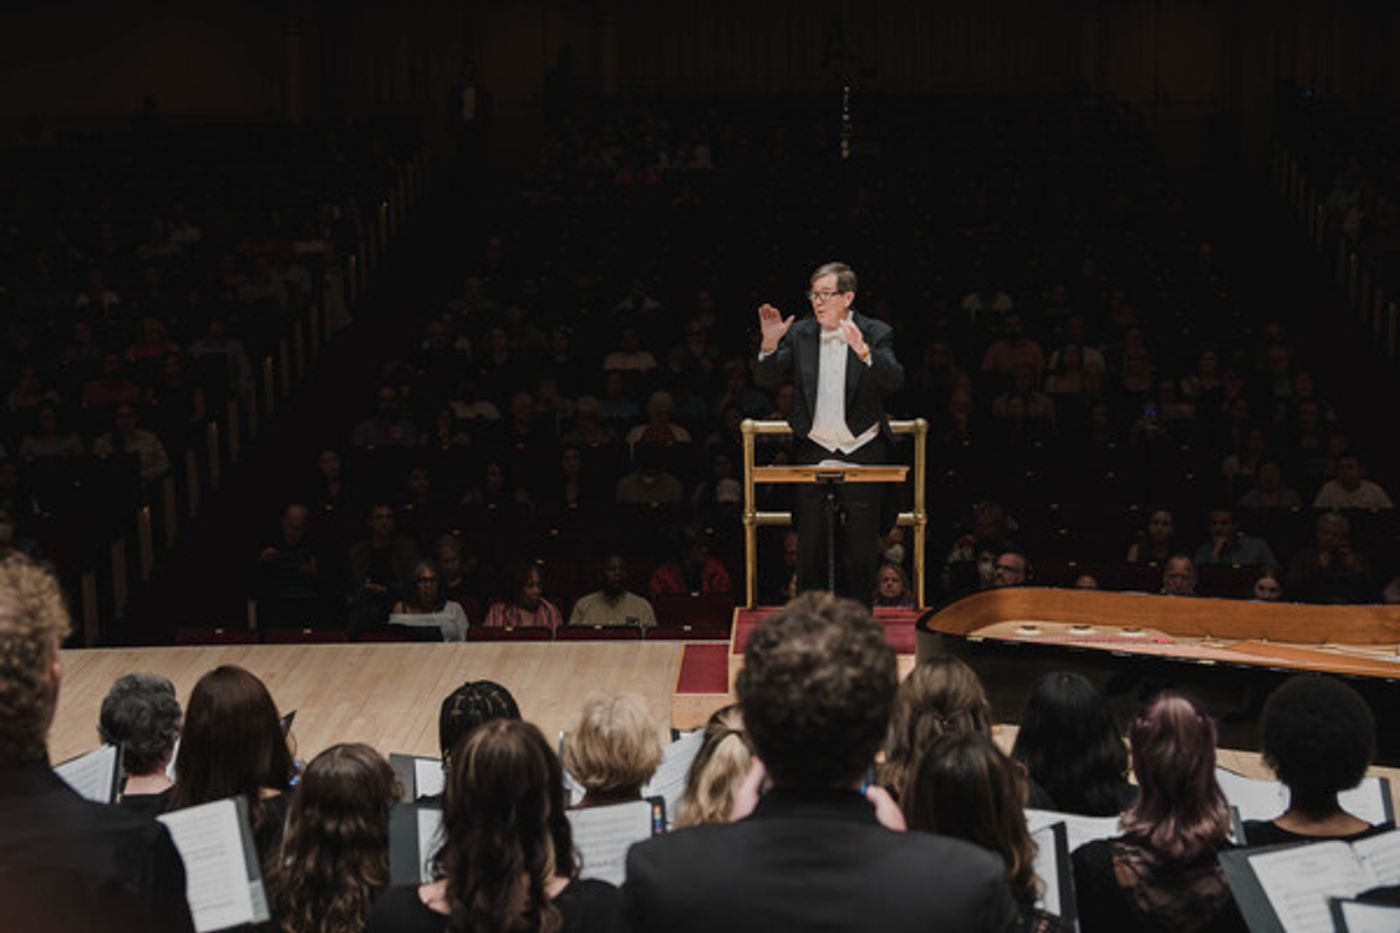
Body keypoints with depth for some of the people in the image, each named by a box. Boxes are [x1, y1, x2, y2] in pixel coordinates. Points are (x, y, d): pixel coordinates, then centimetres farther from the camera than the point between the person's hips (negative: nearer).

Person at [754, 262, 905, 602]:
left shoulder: (876, 333, -3)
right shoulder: (799, 333, 4)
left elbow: (894, 381, -17)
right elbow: (766, 380, 0)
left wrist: (863, 351, -33)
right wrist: (769, 343, -18)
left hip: (863, 451, -2)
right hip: (814, 451, 2)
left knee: (862, 546, 3)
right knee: (810, 545, 3)